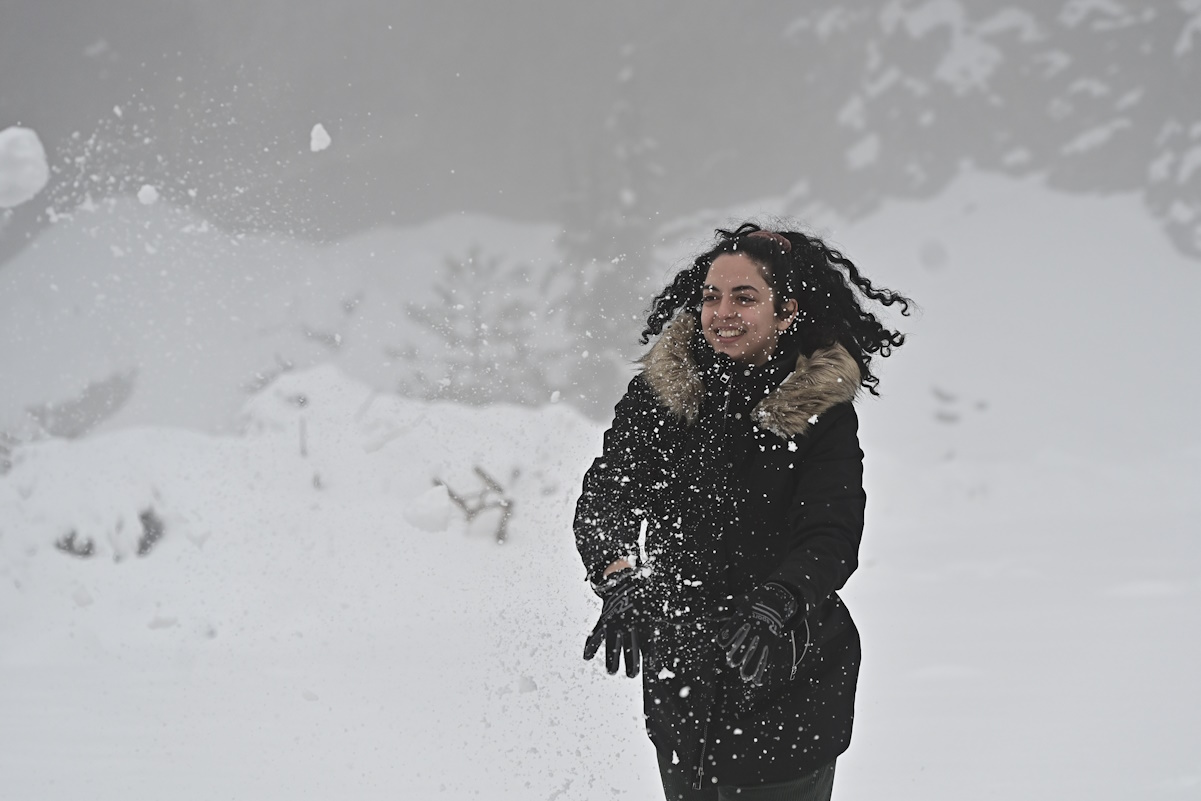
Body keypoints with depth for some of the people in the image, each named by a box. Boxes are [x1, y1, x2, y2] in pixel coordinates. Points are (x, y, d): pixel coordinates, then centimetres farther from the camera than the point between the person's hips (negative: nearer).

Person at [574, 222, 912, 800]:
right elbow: (602, 497, -11)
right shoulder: (659, 391, -2)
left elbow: (831, 540, -20)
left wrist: (774, 607, -40)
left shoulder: (822, 412, -9)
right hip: (677, 681, 3)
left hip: (783, 682, -3)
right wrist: (620, 578, -33)